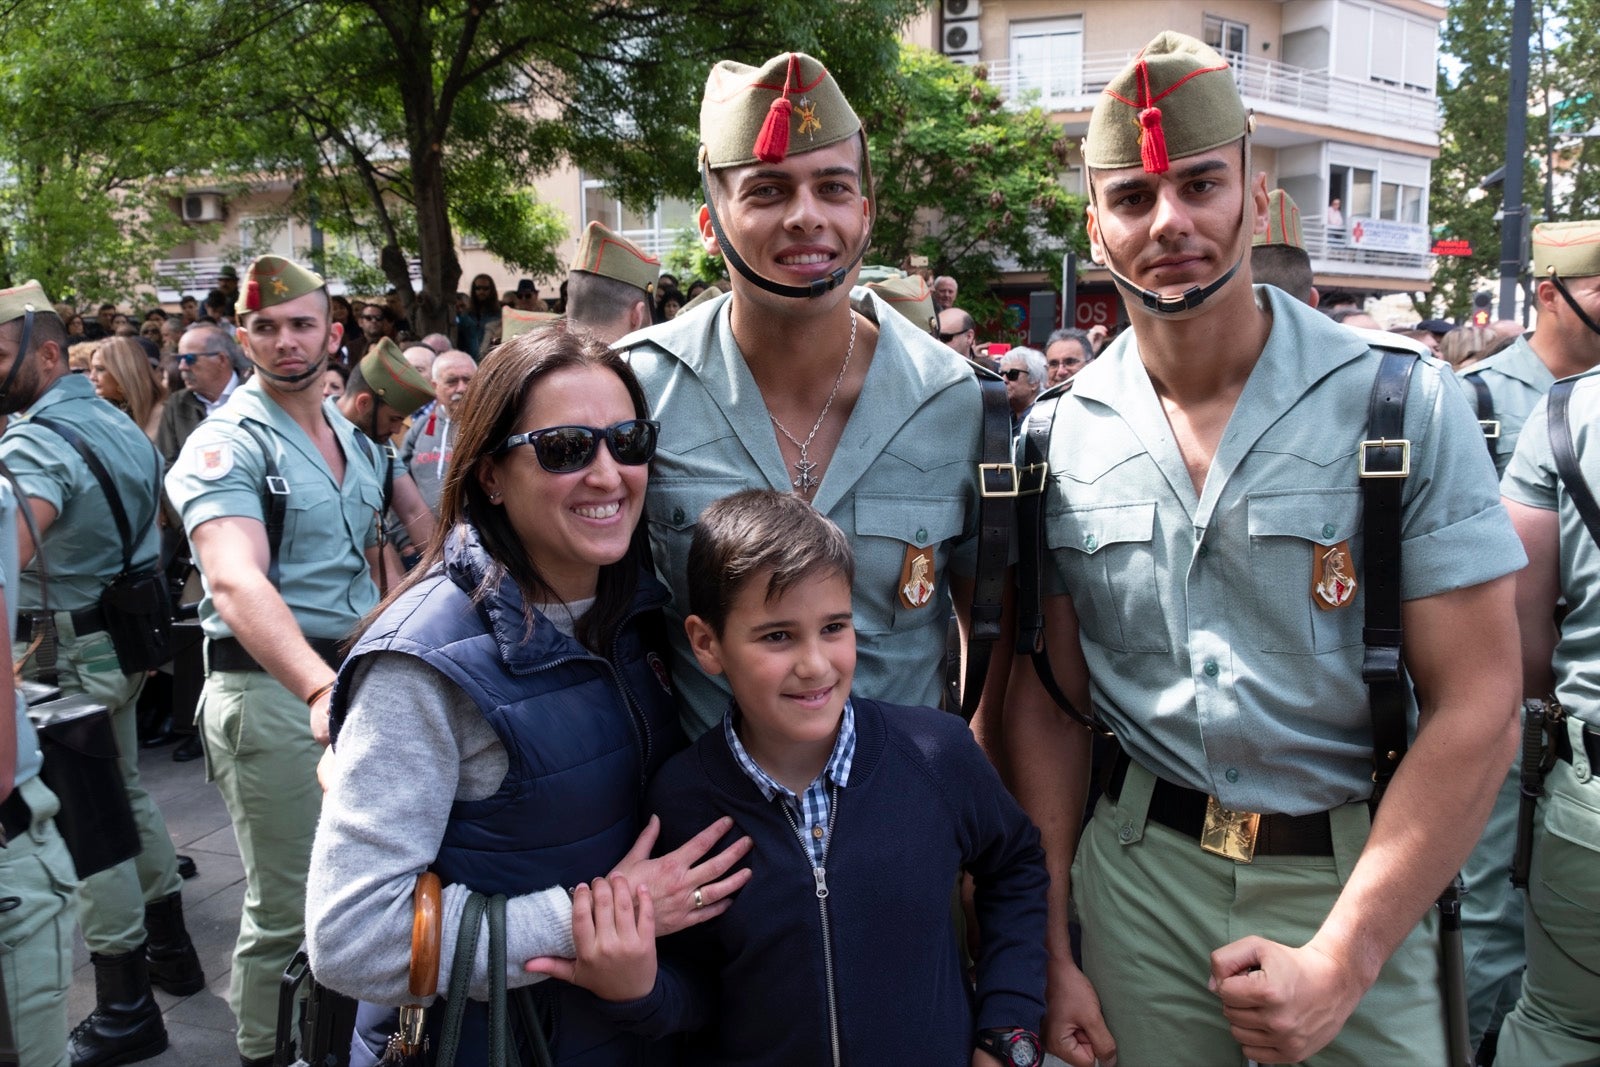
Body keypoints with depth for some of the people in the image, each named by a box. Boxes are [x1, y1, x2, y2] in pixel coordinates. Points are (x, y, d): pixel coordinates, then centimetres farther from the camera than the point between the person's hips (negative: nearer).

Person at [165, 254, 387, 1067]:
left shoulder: (355, 441, 12)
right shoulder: (227, 445, -12)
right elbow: (236, 582, -28)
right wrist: (320, 687, -44)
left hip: (355, 675, 7)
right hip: (270, 688, -7)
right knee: (288, 907, 1)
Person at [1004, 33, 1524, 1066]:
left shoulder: (1408, 404, -10)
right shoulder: (1063, 435, -2)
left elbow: (1476, 707, -11)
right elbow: (1048, 702, 2)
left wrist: (1341, 960, -15)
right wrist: (1048, 953, 0)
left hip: (1354, 884, -2)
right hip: (1136, 875, 2)